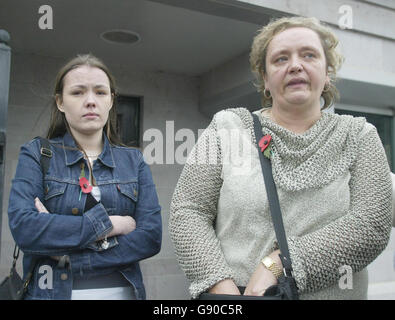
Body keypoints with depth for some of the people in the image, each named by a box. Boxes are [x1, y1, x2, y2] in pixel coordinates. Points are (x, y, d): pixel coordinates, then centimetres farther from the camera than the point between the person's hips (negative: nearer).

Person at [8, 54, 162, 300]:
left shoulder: (134, 161, 2)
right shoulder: (36, 155, -3)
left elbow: (151, 236, -9)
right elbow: (23, 228, -18)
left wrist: (71, 259, -16)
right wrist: (109, 224, -18)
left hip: (122, 290, 2)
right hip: (51, 291, -1)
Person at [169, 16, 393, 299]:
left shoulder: (358, 136, -1)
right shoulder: (227, 127, -3)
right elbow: (187, 212, -7)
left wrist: (276, 263, -21)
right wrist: (221, 286, -21)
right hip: (230, 295, 0)